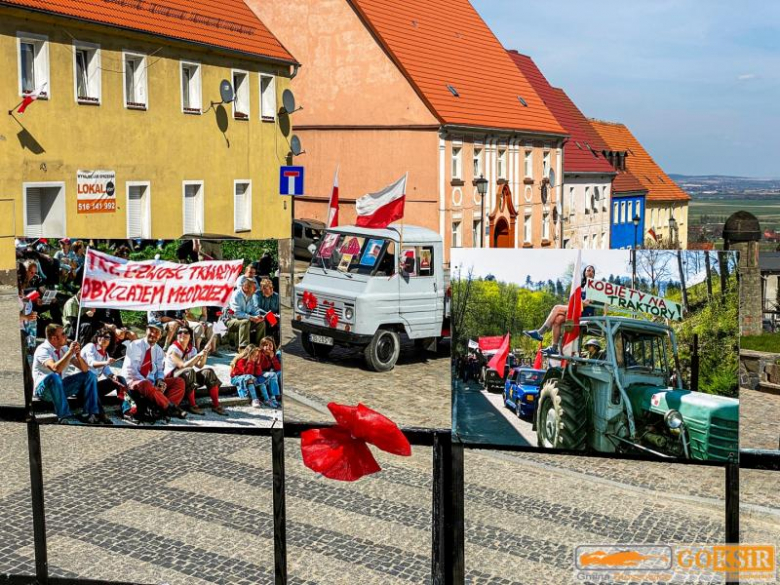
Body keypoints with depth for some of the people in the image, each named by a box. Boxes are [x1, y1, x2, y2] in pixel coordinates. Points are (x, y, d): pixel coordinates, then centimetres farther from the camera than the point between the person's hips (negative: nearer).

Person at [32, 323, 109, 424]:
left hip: (60, 387, 7)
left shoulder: (64, 349, 4)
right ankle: (64, 416, -33)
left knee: (90, 375, -2)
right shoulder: (43, 350, -15)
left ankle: (90, 414, -14)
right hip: (43, 388, -7)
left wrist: (78, 355, -17)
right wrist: (70, 352, -28)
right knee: (53, 377, -39)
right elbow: (55, 368, -35)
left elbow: (85, 369, 2)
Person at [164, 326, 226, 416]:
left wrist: (204, 355, -17)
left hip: (187, 376, 7)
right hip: (171, 377, -7)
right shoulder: (173, 349, -13)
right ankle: (192, 405, -31)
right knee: (189, 371, -37)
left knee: (208, 372, -15)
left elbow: (199, 366, -1)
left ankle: (215, 405, -16)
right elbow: (183, 366, -25)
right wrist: (198, 355, -30)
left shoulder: (192, 349, 9)